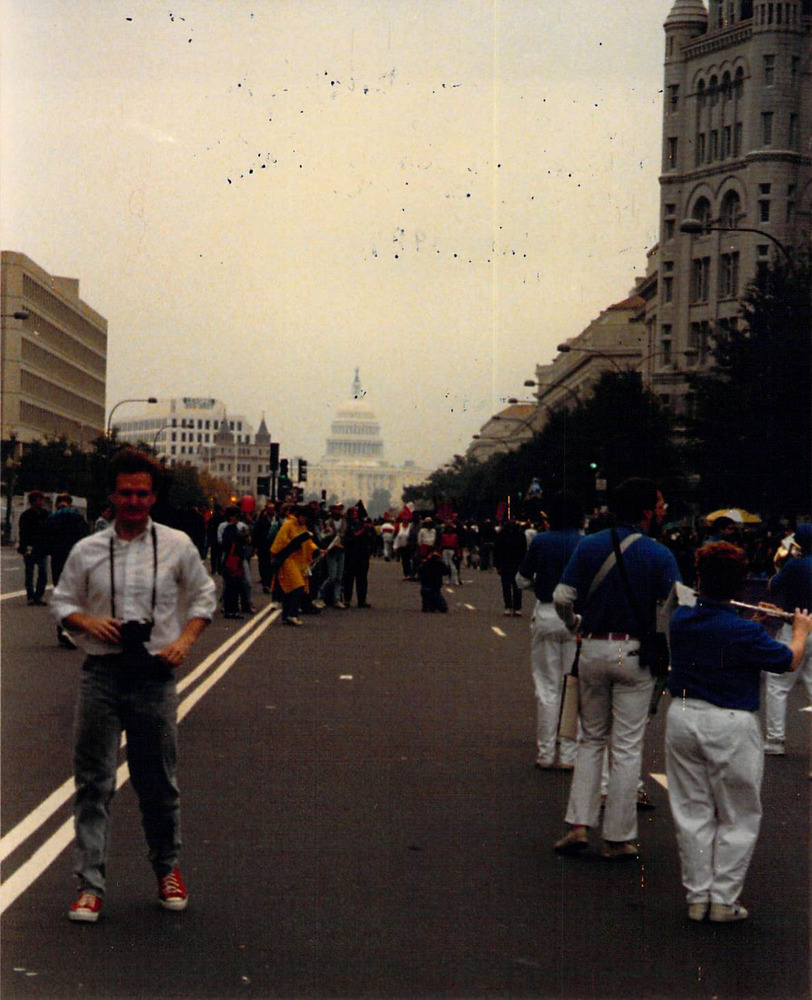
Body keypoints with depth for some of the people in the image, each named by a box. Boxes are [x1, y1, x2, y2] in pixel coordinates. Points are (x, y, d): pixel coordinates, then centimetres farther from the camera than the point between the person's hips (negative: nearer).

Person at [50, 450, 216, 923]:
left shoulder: (177, 546, 3)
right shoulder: (87, 550, 4)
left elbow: (203, 596, 12)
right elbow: (62, 602, 12)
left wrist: (185, 640, -3)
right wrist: (89, 622, -8)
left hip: (154, 674, 0)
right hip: (101, 674, 0)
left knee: (159, 784, 9)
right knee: (94, 782, 0)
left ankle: (168, 869, 29)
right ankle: (91, 884, 5)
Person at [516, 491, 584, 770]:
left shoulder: (540, 542, -2)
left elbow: (522, 581, 4)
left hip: (546, 614, 1)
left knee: (546, 687, 10)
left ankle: (546, 753, 13)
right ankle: (568, 754, 8)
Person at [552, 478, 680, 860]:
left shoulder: (589, 546, 1)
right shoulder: (660, 555, -8)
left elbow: (562, 598, -1)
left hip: (592, 651, 3)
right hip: (635, 653, -3)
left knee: (591, 739, 17)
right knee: (626, 747, 4)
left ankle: (579, 825, 9)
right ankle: (618, 838, 8)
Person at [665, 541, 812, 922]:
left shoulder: (681, 619, -2)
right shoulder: (744, 632, -18)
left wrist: (756, 622, 13)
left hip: (683, 718, 5)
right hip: (730, 726, -5)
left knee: (692, 812, 12)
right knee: (738, 819, 10)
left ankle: (697, 898, 16)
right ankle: (724, 900, 10)